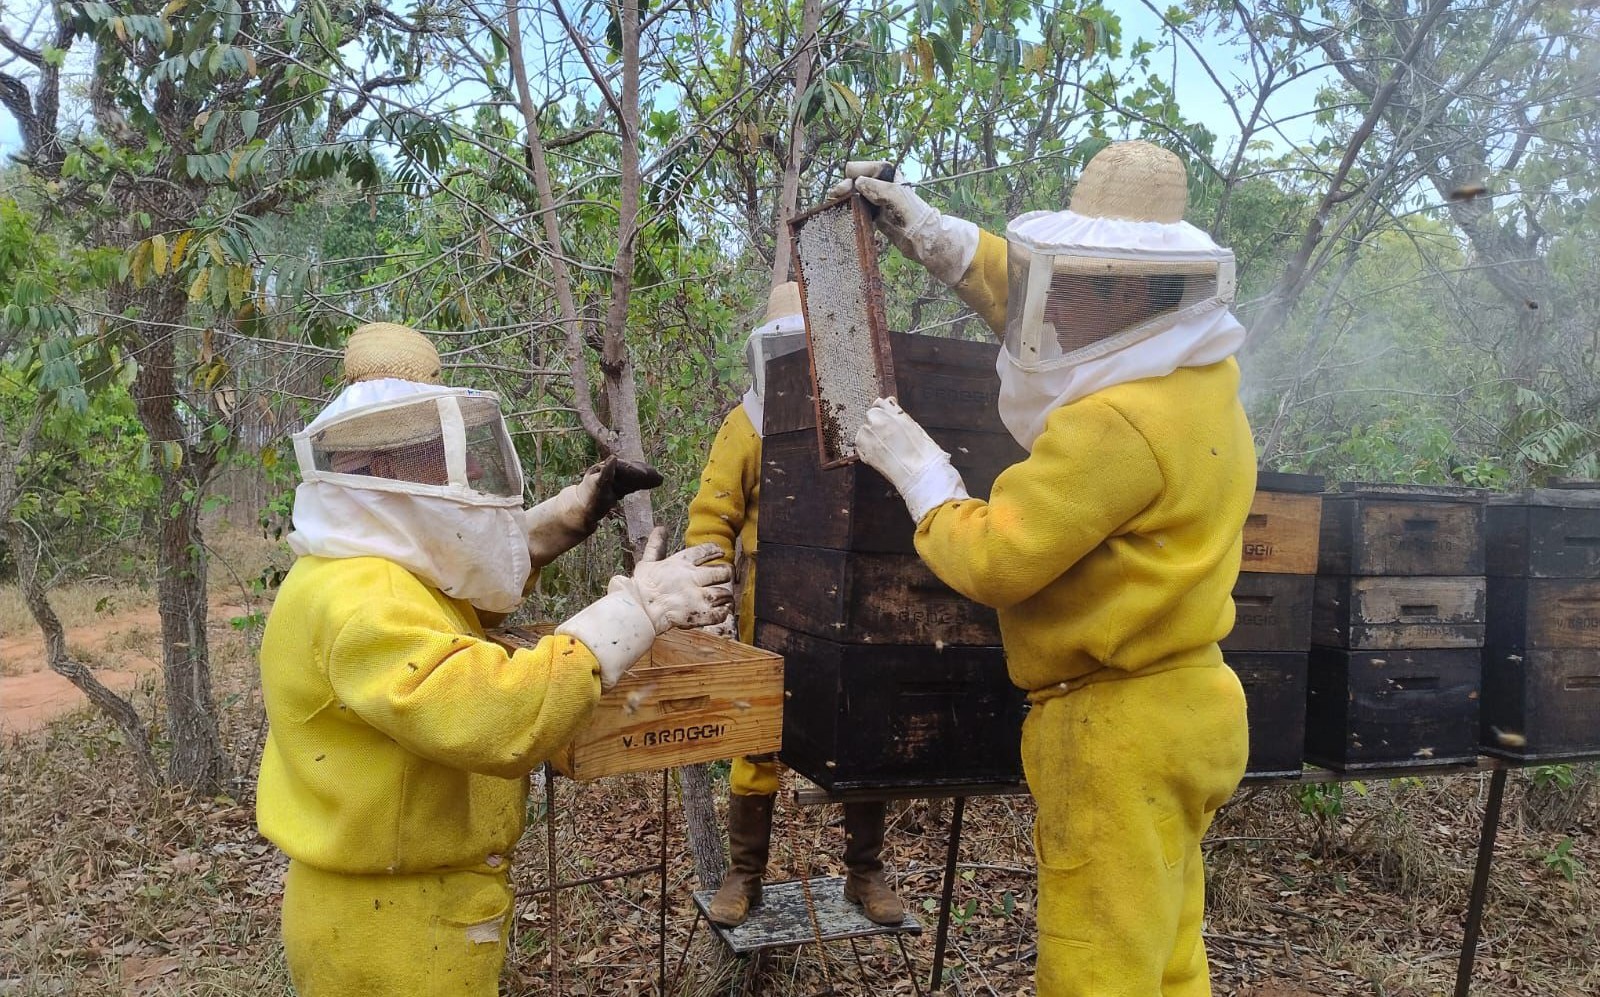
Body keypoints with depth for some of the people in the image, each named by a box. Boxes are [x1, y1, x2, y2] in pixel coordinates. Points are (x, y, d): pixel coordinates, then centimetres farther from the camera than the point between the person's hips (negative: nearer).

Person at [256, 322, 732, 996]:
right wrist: (636, 607, -33)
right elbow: (500, 718, -41)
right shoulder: (362, 604, -28)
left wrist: (566, 518, 12)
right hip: (393, 934, -10)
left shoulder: (378, 572, 5)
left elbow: (461, 593, 25)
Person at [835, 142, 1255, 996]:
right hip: (1171, 707, 10)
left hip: (1122, 731, -10)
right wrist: (937, 238, 15)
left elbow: (993, 561, -19)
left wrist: (914, 466, -5)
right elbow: (1038, 309, 18)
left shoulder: (1116, 424, -25)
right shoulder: (1194, 373, 5)